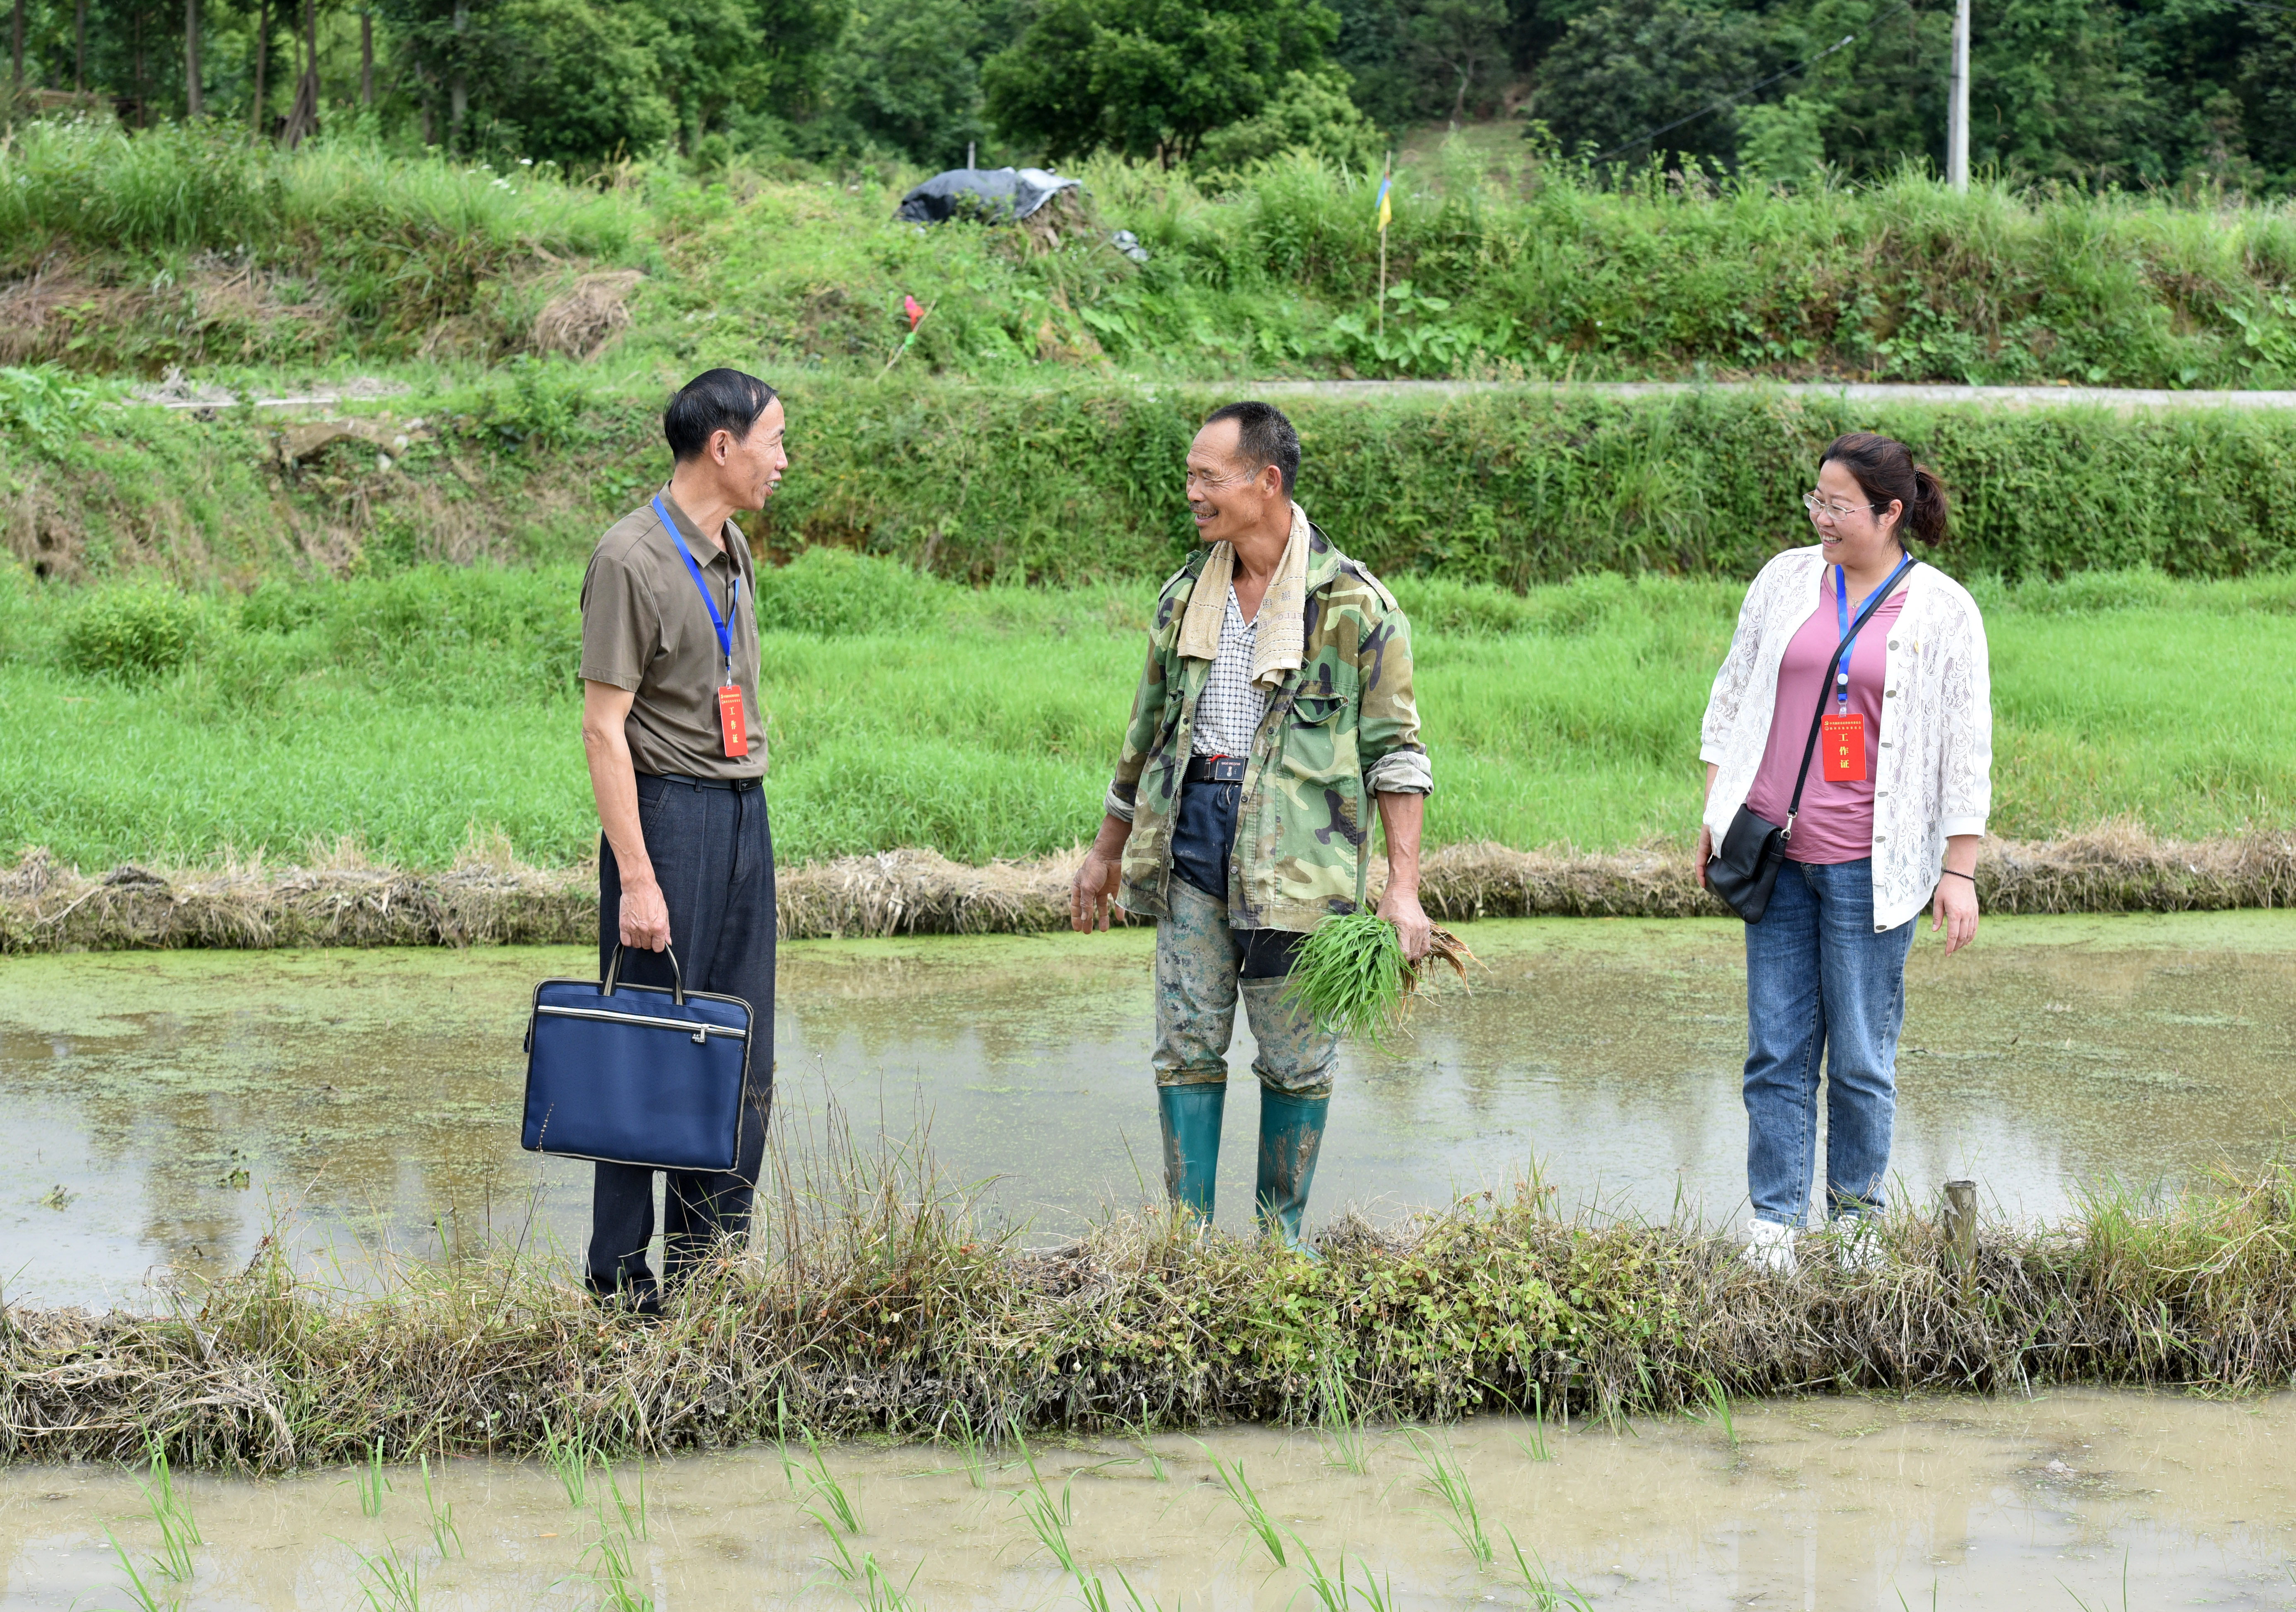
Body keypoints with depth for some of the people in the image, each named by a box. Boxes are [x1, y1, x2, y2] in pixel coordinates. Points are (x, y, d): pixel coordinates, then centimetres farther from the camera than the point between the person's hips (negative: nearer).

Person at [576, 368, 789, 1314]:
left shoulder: (731, 549, 13)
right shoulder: (633, 558, -13)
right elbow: (603, 726, -16)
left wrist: (745, 812, 15)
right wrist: (636, 878, -20)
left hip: (744, 810, 8)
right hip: (668, 809, -8)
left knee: (742, 1062, 9)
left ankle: (709, 1275, 17)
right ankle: (622, 1287, 2)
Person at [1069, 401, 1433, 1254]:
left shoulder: (1352, 604, -5)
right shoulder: (1186, 595, 11)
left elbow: (1396, 750, -4)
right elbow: (1149, 729, 22)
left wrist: (1403, 888, -10)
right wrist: (1107, 850, 25)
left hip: (1296, 852, -4)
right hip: (1191, 835, 4)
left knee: (1296, 1055, 4)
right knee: (1187, 1044, 3)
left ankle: (1282, 1236, 16)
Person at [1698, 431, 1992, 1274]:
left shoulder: (1943, 610, -2)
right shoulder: (1786, 580, 8)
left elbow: (1966, 748, 0)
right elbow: (1734, 692, 16)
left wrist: (1960, 872, -3)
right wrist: (1715, 811, 13)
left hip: (1869, 864, -3)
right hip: (1775, 851, 3)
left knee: (1862, 1054, 1)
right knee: (1777, 1048, 3)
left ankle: (1857, 1217, 17)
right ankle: (1775, 1224, 8)